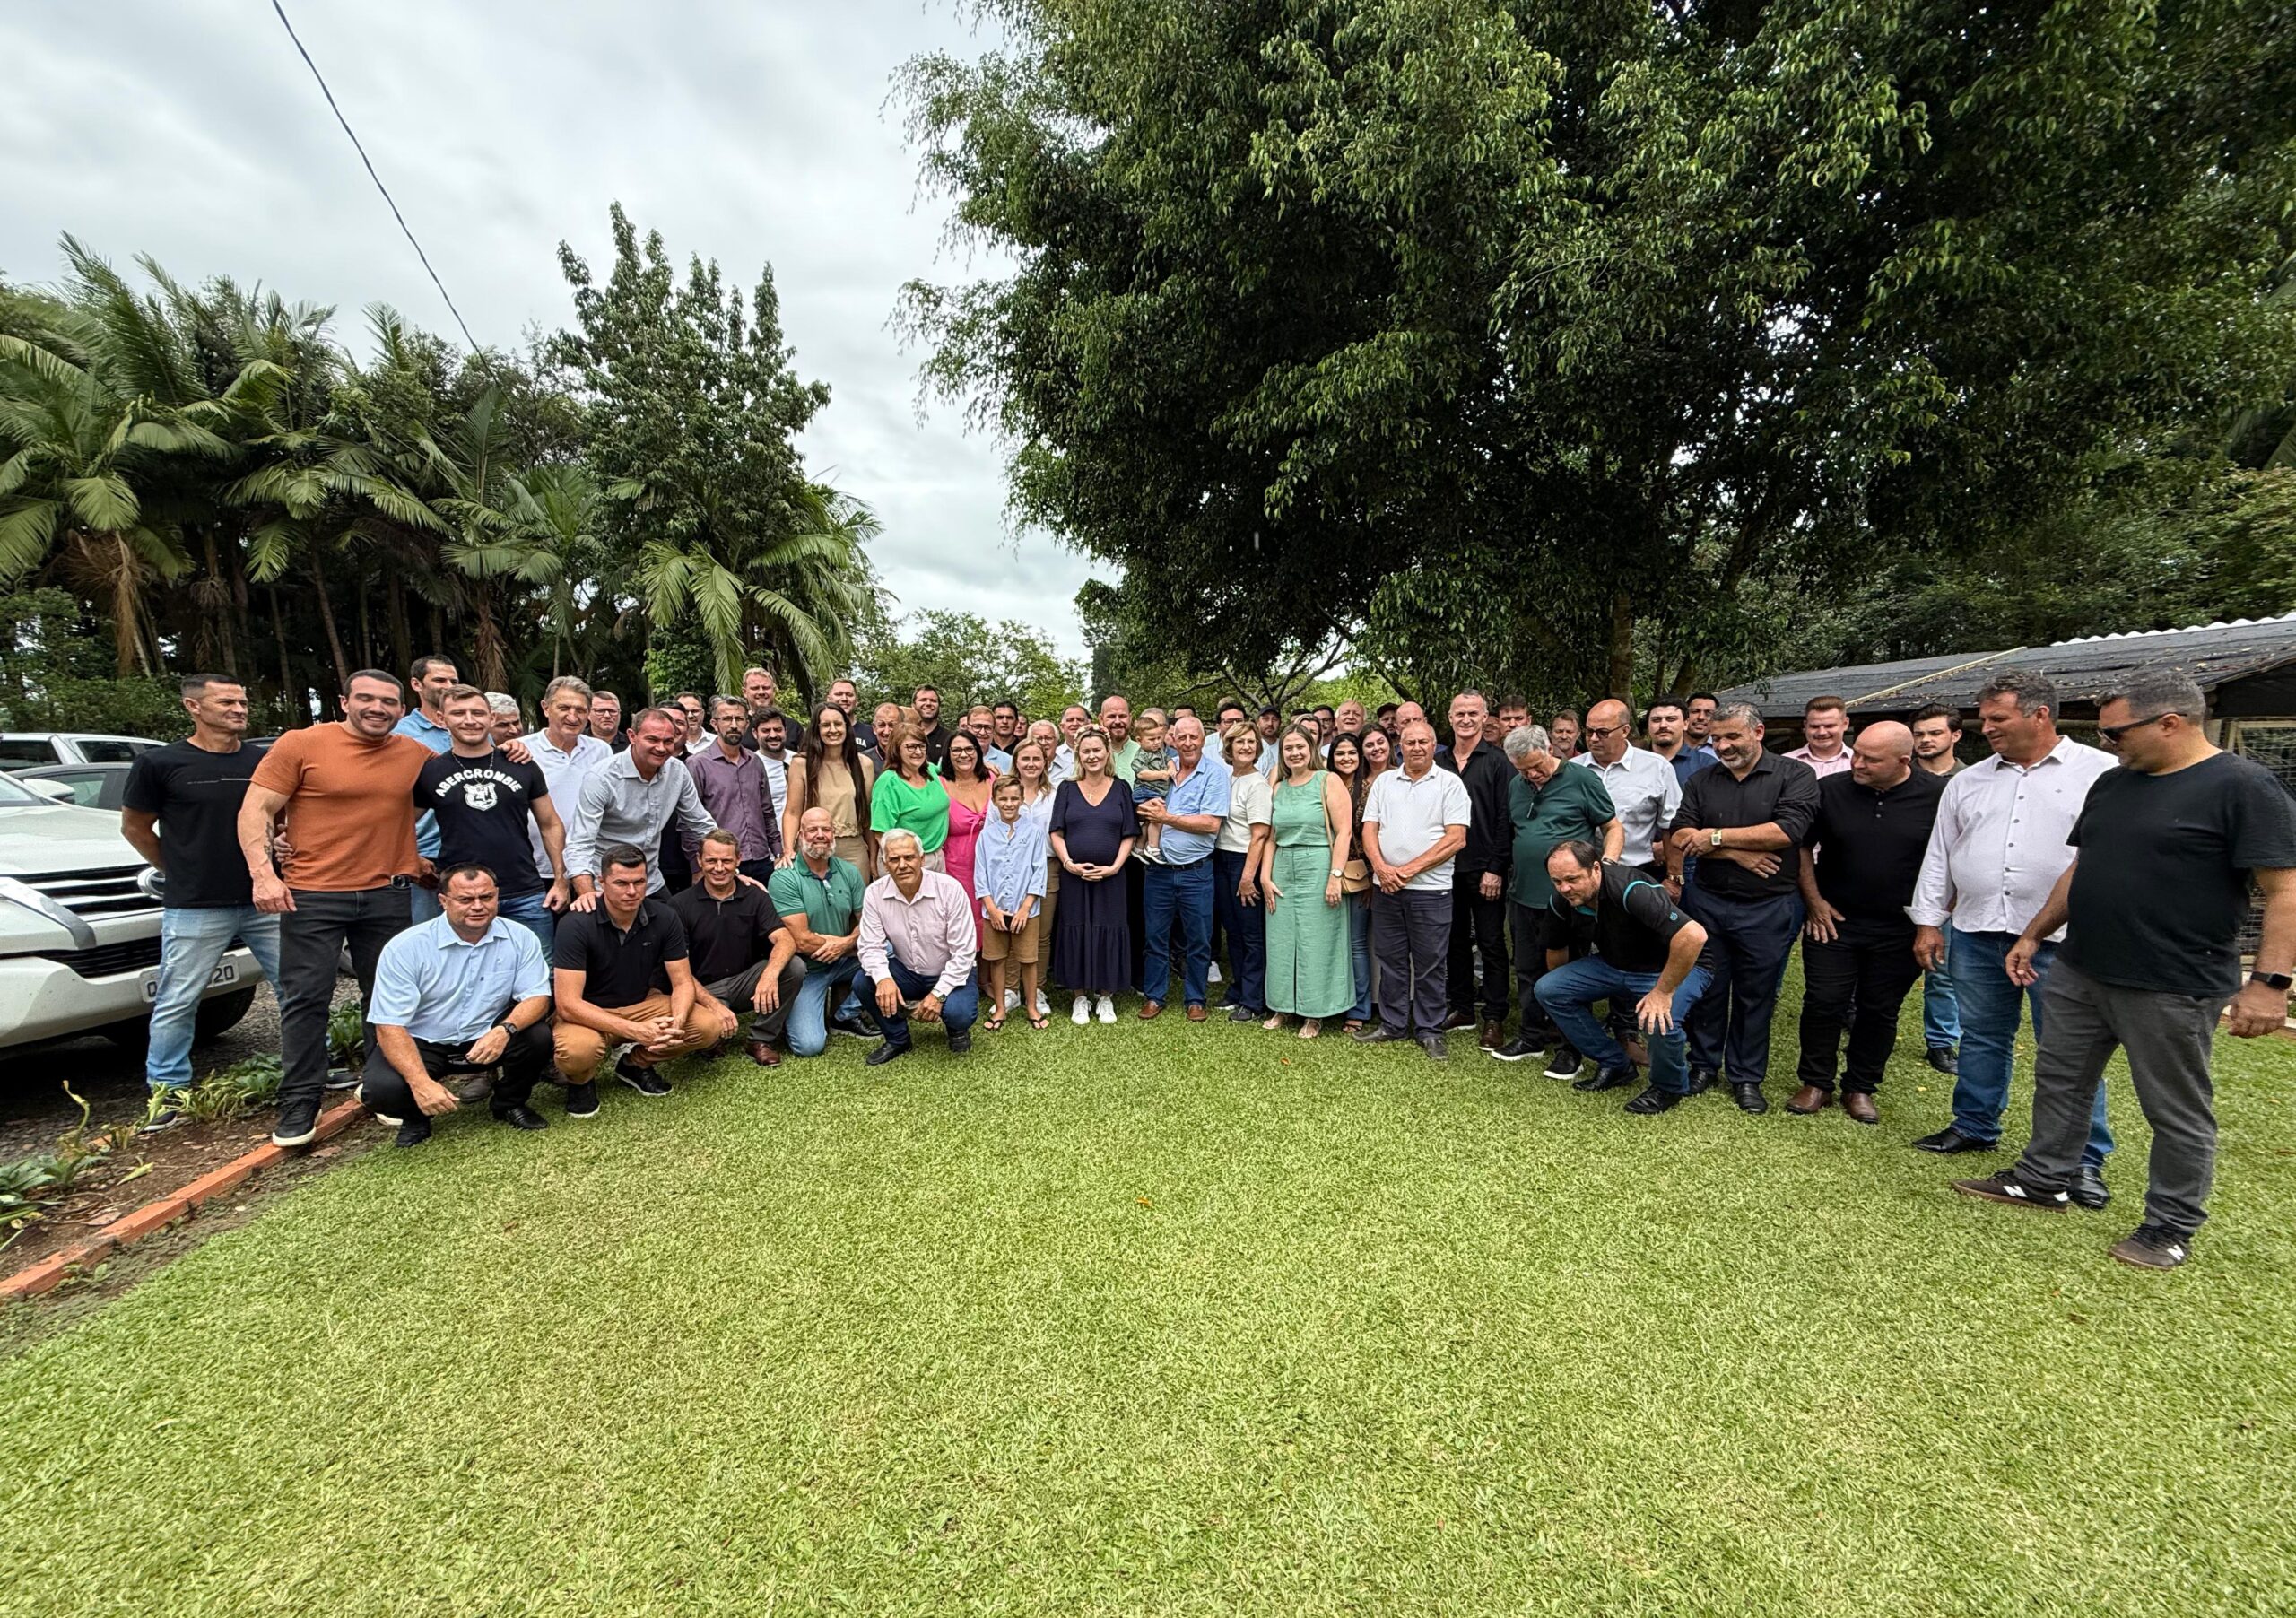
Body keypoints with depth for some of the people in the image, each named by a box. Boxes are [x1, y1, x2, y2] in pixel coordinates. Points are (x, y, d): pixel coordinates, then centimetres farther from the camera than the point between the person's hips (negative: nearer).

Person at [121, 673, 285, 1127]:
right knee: (176, 1003, 5)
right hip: (194, 910, -2)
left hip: (265, 900, 3)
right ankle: (167, 1088, 20)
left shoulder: (264, 761, 4)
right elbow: (135, 827, 8)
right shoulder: (159, 764, -4)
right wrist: (180, 871, 8)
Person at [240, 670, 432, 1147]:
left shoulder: (417, 755, 5)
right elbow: (254, 810, -6)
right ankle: (299, 1103, 14)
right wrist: (262, 872, -15)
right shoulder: (301, 744, -4)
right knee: (306, 999, 2)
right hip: (312, 895, -3)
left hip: (388, 895, 3)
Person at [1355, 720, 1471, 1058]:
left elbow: (1456, 839, -9)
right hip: (1386, 887, 4)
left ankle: (1429, 1031, 17)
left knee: (1429, 964, 4)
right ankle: (1393, 1024, 25)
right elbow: (1369, 830, 7)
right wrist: (1382, 867, -10)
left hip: (1430, 888, -4)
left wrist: (1410, 869, -13)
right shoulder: (1383, 782, 11)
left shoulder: (1450, 783, -1)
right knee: (1390, 959, 12)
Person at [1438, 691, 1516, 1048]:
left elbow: (1505, 819, -8)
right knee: (1455, 941, 12)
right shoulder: (1438, 762, 9)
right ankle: (1462, 1009, 25)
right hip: (1446, 868, 5)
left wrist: (1495, 868, -13)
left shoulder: (1497, 761, -4)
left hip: (1485, 869, -4)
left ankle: (1495, 1019, 10)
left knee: (1492, 945, 3)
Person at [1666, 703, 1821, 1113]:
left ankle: (1747, 1077, 22)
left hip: (1769, 907, -2)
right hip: (1707, 901, 3)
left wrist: (1716, 837, -13)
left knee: (1756, 994, 9)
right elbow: (1680, 838, -3)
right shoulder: (1702, 781, 7)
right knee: (1706, 987, 10)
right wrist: (1736, 854, -15)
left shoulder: (1795, 776, -3)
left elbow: (1786, 831, -18)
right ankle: (1704, 1064, 26)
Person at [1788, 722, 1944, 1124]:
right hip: (1832, 920, 0)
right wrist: (1814, 901, 0)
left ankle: (1860, 1088, 25)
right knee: (1823, 1002, 2)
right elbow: (1802, 845, 4)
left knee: (1880, 1010, 10)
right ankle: (1816, 1084, 17)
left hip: (1898, 930, 0)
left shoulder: (1938, 796, -9)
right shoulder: (1830, 790, -6)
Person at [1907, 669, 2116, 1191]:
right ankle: (1975, 1127, 29)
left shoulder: (2102, 773, -2)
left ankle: (2085, 1158, 16)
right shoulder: (1968, 782, 11)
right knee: (1981, 1037, 15)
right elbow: (1939, 855, 13)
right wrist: (1928, 921, 10)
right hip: (1976, 933, 4)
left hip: (2061, 938, -4)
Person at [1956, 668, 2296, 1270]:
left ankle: (2171, 1227, 23)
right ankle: (2043, 1179, 31)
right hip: (2080, 972, 7)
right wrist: (2033, 935, 16)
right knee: (2060, 1079, 16)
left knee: (2178, 1112, 9)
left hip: (2172, 988, -7)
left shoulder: (2243, 787, -12)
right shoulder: (2113, 783, 10)